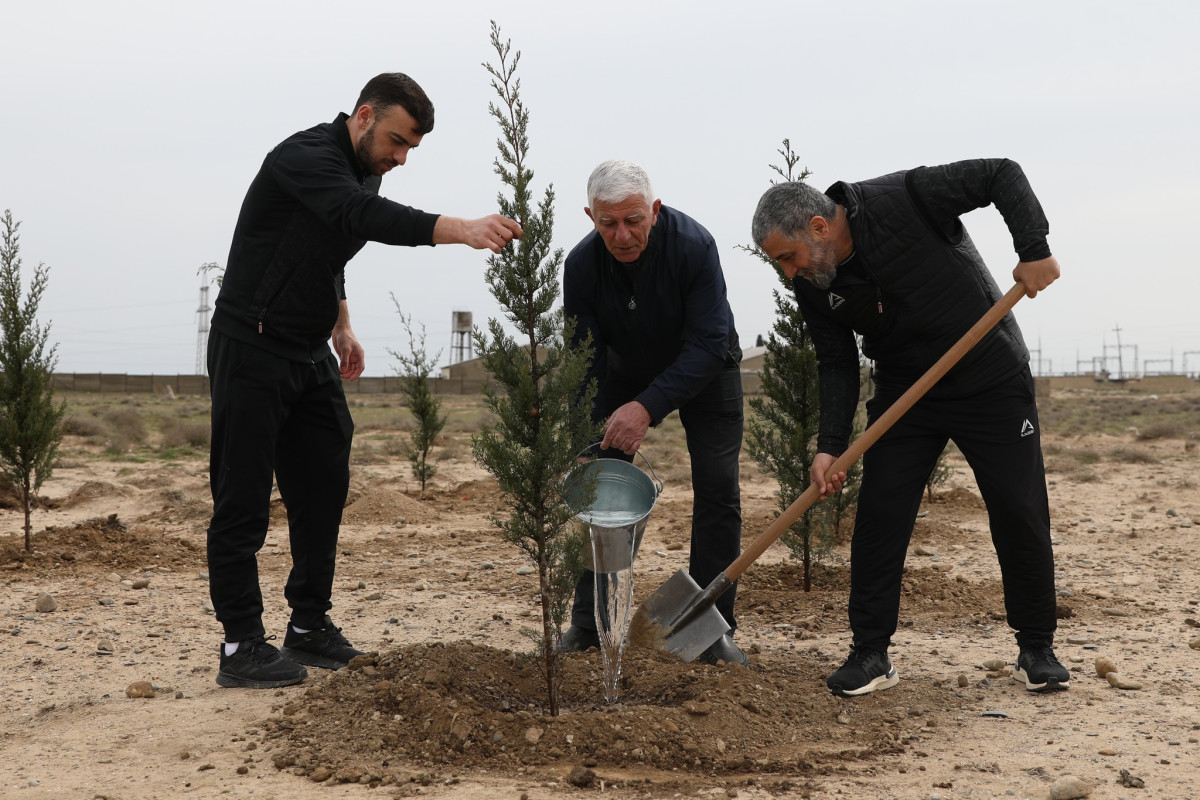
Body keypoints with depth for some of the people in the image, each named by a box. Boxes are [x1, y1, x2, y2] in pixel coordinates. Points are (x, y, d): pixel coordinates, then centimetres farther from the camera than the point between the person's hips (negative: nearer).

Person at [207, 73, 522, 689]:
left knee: (324, 488, 8)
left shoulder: (364, 172, 9)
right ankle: (241, 646, 1)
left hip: (310, 356, 9)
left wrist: (342, 326, 19)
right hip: (251, 352, -9)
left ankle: (309, 626, 19)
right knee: (243, 499, -4)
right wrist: (463, 230, -51)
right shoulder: (305, 158, -21)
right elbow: (368, 217, -40)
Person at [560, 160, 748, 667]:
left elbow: (707, 345, -36)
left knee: (718, 491, -11)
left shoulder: (693, 245, -34)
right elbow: (585, 360, -20)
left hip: (704, 372, -2)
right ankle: (588, 624, 4)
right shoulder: (582, 263, -24)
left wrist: (648, 407, -47)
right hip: (625, 372, 3)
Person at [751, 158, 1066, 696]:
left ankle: (1037, 650, 15)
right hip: (905, 392, 4)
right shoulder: (815, 290, -8)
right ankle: (870, 654, 4)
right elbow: (837, 366, -3)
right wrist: (829, 446, -13)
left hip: (992, 382, -4)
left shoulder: (903, 199, -24)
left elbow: (1002, 175, -18)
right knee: (879, 518, -6)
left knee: (1021, 515, -1)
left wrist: (1033, 249, -28)